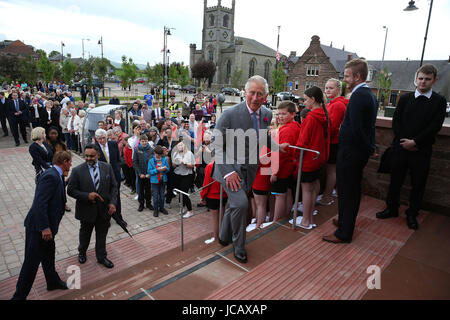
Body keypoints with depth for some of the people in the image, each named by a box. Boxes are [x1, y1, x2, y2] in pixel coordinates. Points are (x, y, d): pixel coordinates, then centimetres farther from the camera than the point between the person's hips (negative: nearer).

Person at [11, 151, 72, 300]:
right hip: (38, 227, -10)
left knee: (48, 255, 25)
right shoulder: (51, 176, -23)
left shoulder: (55, 175, 8)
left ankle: (53, 281, 45)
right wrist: (45, 228, -26)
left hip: (46, 226, 10)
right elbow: (40, 203, -27)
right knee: (32, 262, 4)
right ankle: (19, 296, 21)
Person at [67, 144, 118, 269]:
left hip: (104, 209, 1)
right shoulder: (77, 171, -12)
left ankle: (101, 257, 37)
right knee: (85, 234, 23)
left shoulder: (107, 167, -5)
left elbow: (113, 186, 0)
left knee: (102, 235, 16)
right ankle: (82, 252, 50)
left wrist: (112, 202, -12)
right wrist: (87, 196, -23)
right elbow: (71, 190, -9)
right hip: (87, 210, -1)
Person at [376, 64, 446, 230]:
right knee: (395, 179, 10)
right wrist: (404, 141, -9)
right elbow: (396, 121, 3)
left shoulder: (439, 101, 0)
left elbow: (435, 126, -8)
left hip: (422, 150, -1)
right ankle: (392, 208, 26)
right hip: (401, 147, 2)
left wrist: (415, 142, -14)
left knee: (418, 184, 8)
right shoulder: (405, 98, 6)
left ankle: (412, 214, 24)